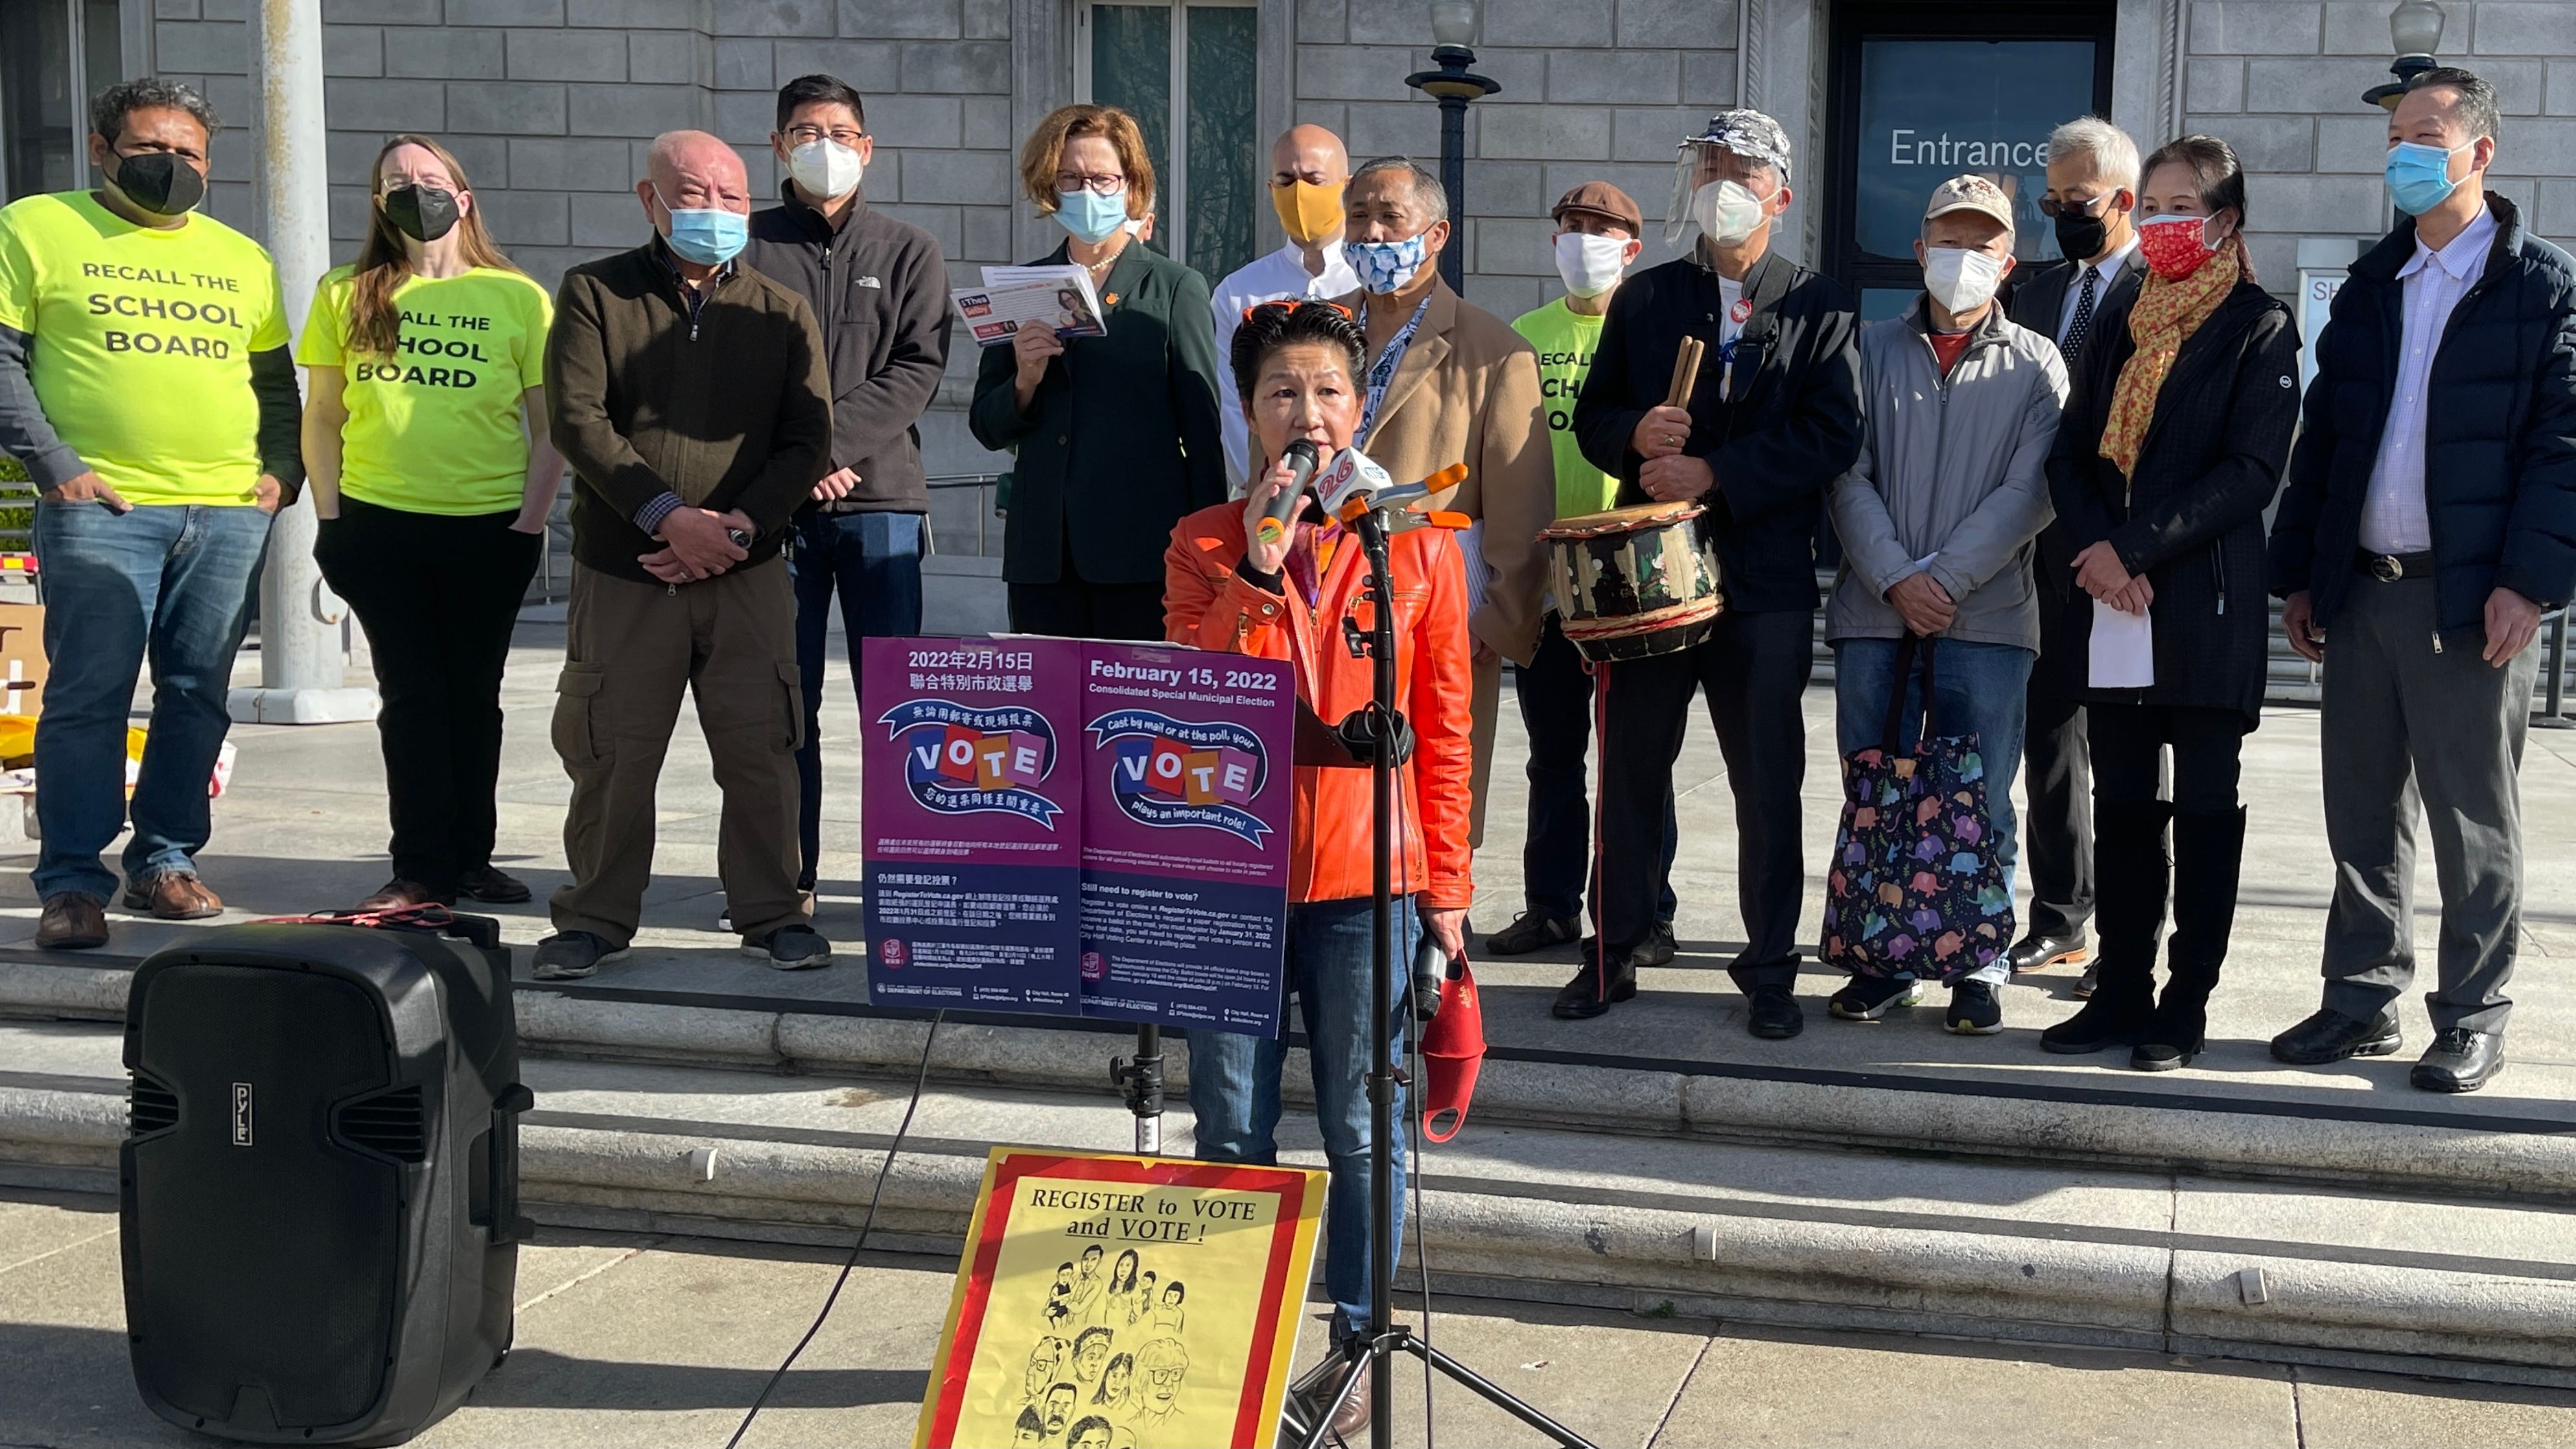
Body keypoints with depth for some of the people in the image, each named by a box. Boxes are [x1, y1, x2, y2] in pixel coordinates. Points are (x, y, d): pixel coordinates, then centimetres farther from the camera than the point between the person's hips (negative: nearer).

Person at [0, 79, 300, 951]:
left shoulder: (241, 258, 19)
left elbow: (276, 382, 25)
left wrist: (281, 470, 10)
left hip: (231, 513, 4)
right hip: (103, 509, -4)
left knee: (197, 696, 6)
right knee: (89, 697, -6)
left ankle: (164, 861, 17)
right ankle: (71, 882, 0)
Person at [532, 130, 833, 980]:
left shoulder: (781, 314, 10)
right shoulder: (595, 295, 4)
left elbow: (808, 438, 3)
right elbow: (577, 420, -6)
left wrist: (739, 526, -13)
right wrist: (671, 516, -16)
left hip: (748, 573, 1)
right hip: (622, 570, -1)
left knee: (760, 750, 0)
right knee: (613, 752, 3)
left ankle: (772, 912, 14)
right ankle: (597, 917, 16)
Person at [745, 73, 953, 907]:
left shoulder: (908, 253, 11)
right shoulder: (749, 247, 9)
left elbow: (917, 372, -1)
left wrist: (829, 439, -12)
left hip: (880, 497, 0)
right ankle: (786, 879, 10)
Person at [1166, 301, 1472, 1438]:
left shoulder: (1416, 548, 2)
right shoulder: (1204, 547, 4)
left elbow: (1442, 731, 4)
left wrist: (1445, 885, 3)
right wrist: (1259, 570, -17)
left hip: (1366, 881, -1)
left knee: (1363, 1134, 5)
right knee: (1231, 1135, 10)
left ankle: (1359, 1344, 19)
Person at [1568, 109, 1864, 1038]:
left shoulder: (1818, 308, 3)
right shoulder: (1643, 300, 13)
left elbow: (1831, 437, -7)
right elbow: (1593, 417, 12)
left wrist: (1714, 474, -15)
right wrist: (1636, 436, -12)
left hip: (1766, 578, -2)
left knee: (1768, 785, 3)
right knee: (1630, 770, 7)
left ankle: (1769, 972, 13)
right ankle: (1616, 952, 21)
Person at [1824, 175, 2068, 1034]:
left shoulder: (2036, 366, 7)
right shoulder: (1874, 351, 12)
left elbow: (2029, 494, -3)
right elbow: (1849, 478, 3)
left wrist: (1946, 579, -12)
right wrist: (1896, 579, -10)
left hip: (1986, 618, -2)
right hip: (1874, 613, 2)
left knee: (1979, 807, 1)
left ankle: (1979, 967, 11)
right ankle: (1884, 960, 15)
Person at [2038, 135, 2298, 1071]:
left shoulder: (2258, 329, -2)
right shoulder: (2118, 326, 15)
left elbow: (2250, 471, -11)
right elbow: (2072, 455, 9)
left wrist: (2134, 549, -16)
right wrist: (2098, 553, -9)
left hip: (2208, 603, -5)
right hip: (2114, 602, 5)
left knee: (2205, 804, 2)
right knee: (2121, 801, 8)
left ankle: (2185, 1007, 8)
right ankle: (2120, 990, 16)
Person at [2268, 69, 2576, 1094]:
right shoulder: (2371, 286, 14)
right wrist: (2299, 575, 9)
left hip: (2472, 596, -5)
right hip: (2362, 588, 5)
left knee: (2473, 821, 3)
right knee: (2362, 813, 10)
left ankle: (2473, 1021, 13)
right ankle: (2363, 1001, 20)